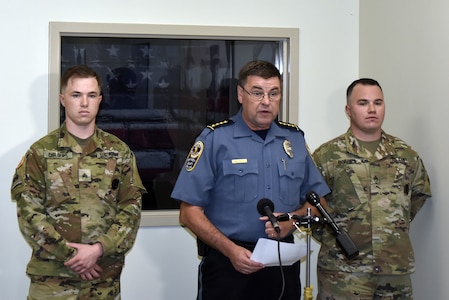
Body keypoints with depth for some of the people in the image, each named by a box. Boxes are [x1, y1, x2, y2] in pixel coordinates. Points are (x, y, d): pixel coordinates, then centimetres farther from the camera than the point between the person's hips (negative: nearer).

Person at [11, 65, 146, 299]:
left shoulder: (119, 151, 5)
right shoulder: (41, 151, 0)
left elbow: (131, 208, 0)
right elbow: (28, 212, -5)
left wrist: (98, 249, -13)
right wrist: (69, 254, -13)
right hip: (51, 277, -1)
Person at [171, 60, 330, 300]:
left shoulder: (294, 138, 6)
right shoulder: (215, 138, -7)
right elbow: (189, 212, -9)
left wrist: (292, 219, -8)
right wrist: (231, 250, -18)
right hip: (227, 263, -4)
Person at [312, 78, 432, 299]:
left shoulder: (406, 155, 8)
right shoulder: (327, 156, -3)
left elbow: (420, 194, 22)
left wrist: (396, 227, 15)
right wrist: (329, 238, 1)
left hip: (397, 268, 3)